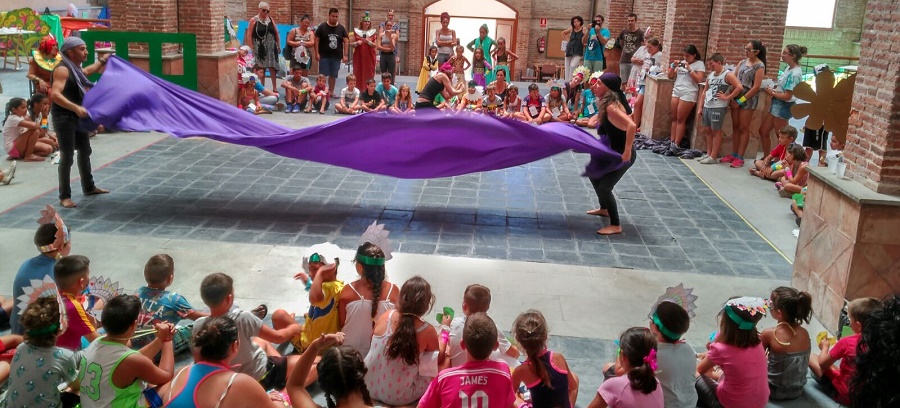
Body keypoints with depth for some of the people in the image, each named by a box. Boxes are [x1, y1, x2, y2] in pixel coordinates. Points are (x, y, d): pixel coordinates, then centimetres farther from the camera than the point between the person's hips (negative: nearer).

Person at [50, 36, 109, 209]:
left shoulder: (76, 68, 9)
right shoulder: (62, 70, -19)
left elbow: (86, 72, 35)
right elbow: (55, 95, -31)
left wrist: (102, 61, 39)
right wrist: (76, 107, -40)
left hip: (78, 117, 10)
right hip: (64, 118, -10)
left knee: (85, 151, 19)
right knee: (67, 157, -7)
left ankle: (89, 187, 34)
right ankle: (64, 196, 1)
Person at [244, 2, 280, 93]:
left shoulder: (270, 19, 10)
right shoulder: (254, 20, -2)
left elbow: (276, 33, 14)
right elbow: (249, 35, -5)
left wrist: (278, 46, 10)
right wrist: (252, 48, -10)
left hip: (271, 47, 3)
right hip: (260, 48, -3)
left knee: (272, 67, -1)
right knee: (261, 68, 4)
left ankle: (274, 88, 2)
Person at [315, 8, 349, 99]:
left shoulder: (341, 28, 5)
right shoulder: (322, 27, -1)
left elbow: (346, 41, 6)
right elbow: (317, 40, -1)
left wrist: (345, 55, -1)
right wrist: (317, 53, -8)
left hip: (336, 56, 2)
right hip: (324, 56, -2)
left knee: (333, 75, 9)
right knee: (322, 75, -3)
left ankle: (331, 92, 18)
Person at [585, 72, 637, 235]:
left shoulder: (611, 107, -26)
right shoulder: (606, 104, 3)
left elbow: (631, 126, -38)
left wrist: (627, 152, -36)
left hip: (622, 155, -10)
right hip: (612, 152, 10)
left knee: (604, 187, -8)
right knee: (593, 174, 23)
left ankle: (615, 226, 5)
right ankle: (604, 209, 41)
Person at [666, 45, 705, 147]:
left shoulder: (699, 64, 0)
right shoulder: (682, 62, 16)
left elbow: (699, 80, -11)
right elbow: (670, 77, 17)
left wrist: (689, 69, -13)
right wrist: (673, 66, 2)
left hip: (688, 93, -6)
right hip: (676, 91, 6)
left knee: (681, 119, -6)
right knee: (674, 118, 4)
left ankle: (676, 144, -3)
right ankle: (671, 141, 7)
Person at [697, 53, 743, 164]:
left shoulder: (728, 75, -9)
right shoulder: (710, 75, 13)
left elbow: (739, 88, -19)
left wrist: (727, 97, -16)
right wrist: (700, 107, 13)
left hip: (718, 108, -7)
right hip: (707, 106, 7)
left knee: (716, 131, -1)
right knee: (708, 130, 12)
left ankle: (713, 157, 4)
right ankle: (708, 154, 22)